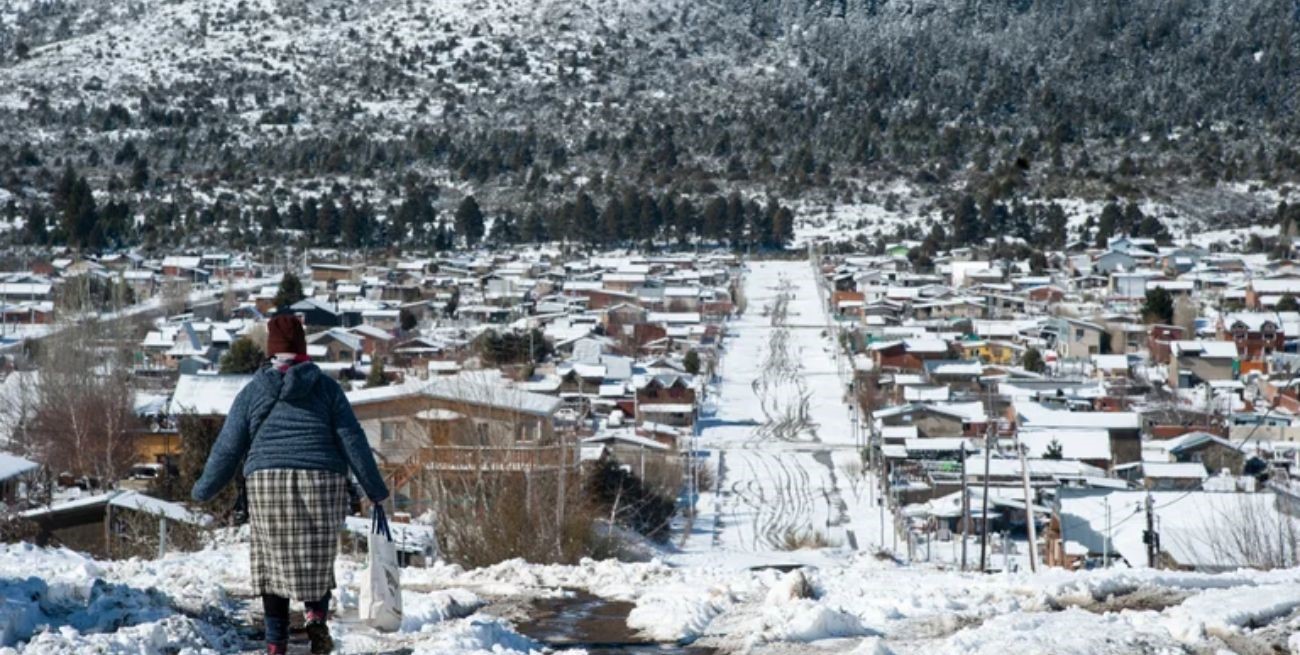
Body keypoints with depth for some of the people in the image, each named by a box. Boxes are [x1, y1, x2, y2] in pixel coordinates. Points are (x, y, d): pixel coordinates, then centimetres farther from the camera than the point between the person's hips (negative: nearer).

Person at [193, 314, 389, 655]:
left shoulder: (252, 392, 7)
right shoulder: (326, 388, 6)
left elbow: (228, 448, 9)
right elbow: (353, 441, 2)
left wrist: (204, 489, 21)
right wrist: (375, 489, 7)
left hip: (267, 484, 0)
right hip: (321, 484, 0)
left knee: (273, 560, 8)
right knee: (317, 559, 15)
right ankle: (317, 615, -9)